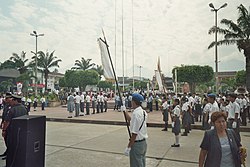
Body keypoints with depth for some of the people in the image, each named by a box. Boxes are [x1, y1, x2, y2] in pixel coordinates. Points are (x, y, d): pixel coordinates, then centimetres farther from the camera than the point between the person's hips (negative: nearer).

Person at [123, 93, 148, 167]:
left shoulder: (136, 113, -23)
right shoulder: (143, 112, 4)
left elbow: (135, 133, -24)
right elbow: (131, 120, 22)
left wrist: (128, 147, -18)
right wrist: (125, 111, 26)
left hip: (137, 143, -9)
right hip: (143, 142, 9)